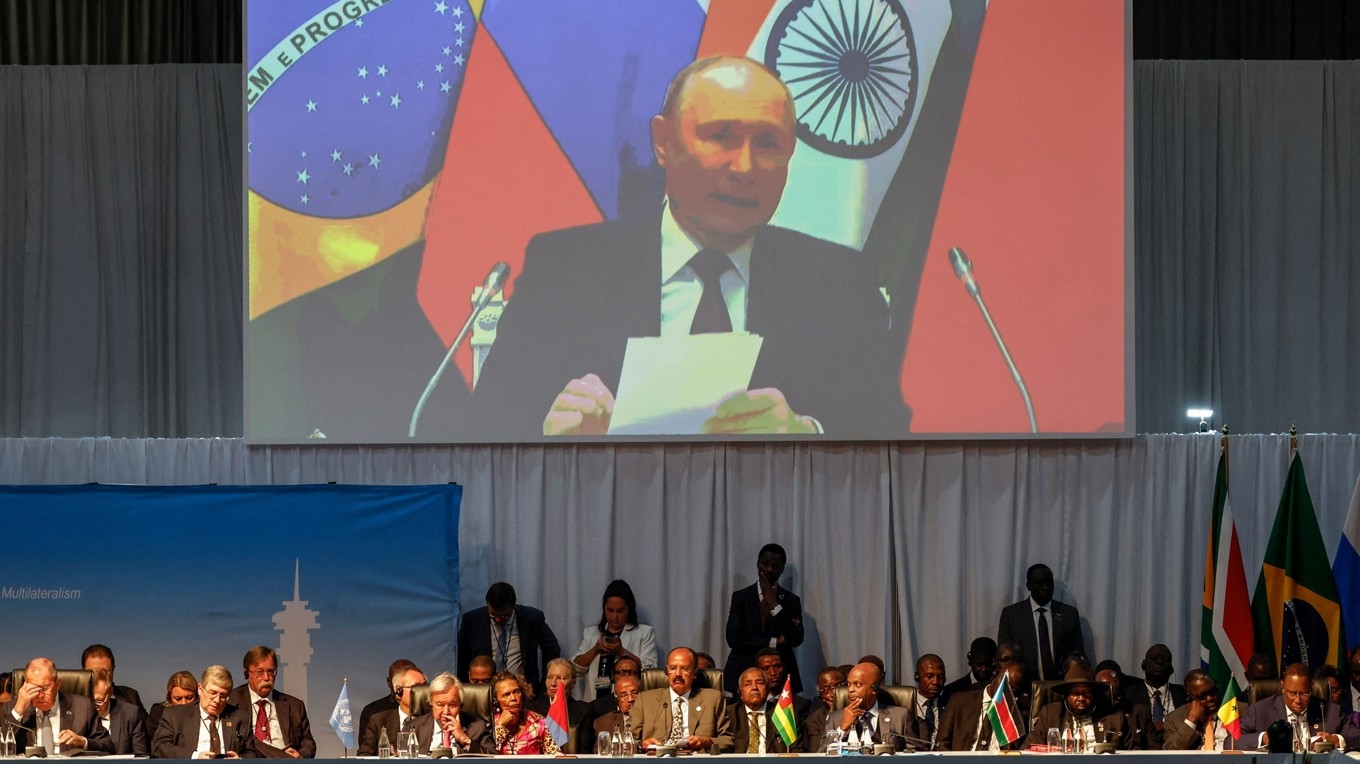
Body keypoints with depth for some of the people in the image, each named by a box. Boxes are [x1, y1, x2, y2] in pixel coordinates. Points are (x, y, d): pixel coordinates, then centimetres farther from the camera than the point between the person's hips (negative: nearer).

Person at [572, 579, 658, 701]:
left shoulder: (644, 633, 10)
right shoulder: (590, 633, 20)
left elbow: (650, 669, -1)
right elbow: (577, 668, 12)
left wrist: (622, 652, -11)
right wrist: (595, 650, -4)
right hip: (594, 700, 3)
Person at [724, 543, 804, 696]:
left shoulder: (791, 601, 11)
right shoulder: (741, 597, 10)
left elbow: (796, 639, -3)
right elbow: (733, 638, -1)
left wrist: (775, 605, -6)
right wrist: (774, 642, -4)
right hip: (743, 674, 0)